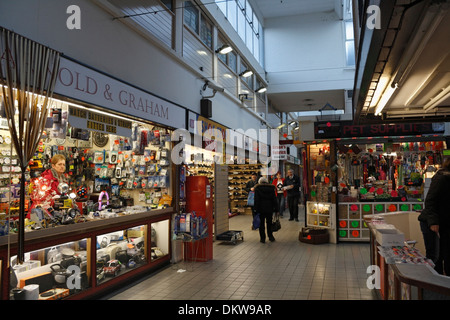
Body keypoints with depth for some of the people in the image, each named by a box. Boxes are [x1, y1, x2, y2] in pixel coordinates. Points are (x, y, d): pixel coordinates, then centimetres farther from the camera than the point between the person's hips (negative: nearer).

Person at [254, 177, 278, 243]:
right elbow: (274, 199, 4)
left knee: (261, 223, 5)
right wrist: (276, 209, 7)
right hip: (269, 208, 2)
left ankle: (262, 238, 8)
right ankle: (270, 237, 19)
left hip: (261, 208, -2)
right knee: (269, 223, 14)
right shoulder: (271, 188, 5)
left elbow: (256, 200, -8)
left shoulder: (257, 188, -2)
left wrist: (256, 209, -6)